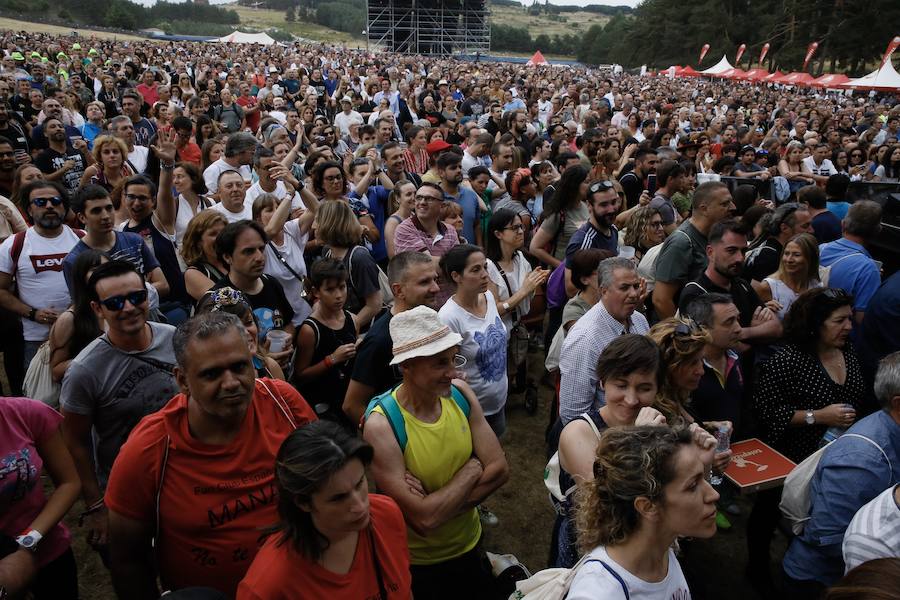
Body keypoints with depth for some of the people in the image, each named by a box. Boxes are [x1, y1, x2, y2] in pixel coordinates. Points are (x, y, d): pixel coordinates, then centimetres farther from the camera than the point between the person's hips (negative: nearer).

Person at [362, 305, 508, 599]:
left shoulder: (460, 394, -12)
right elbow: (424, 519, -31)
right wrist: (471, 470, -19)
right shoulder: (381, 425, -29)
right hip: (417, 565, -4)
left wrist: (436, 504, -23)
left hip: (470, 546, 5)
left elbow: (499, 470, -13)